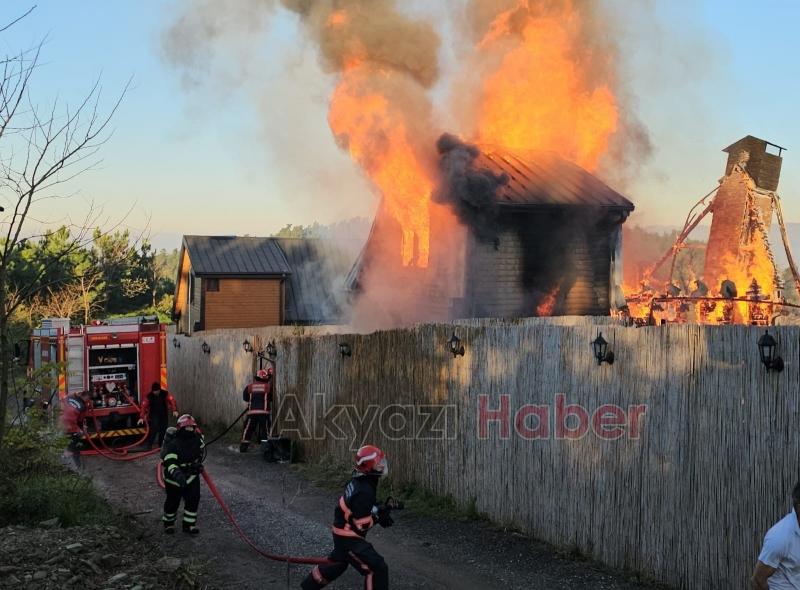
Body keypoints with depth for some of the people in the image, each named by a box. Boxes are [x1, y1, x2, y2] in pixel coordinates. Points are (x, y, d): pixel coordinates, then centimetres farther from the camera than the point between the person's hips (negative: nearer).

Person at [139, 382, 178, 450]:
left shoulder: (165, 393, -10)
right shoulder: (149, 396, -12)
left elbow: (172, 401, -21)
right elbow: (144, 406, -16)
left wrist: (175, 410, -37)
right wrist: (142, 417, -25)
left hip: (163, 414, 2)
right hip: (154, 414, -2)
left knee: (163, 429, 4)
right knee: (154, 429, -19)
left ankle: (161, 445, 19)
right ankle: (149, 444, -14)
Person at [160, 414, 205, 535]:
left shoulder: (197, 439, -7)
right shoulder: (173, 443, -27)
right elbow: (170, 462, -37)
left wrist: (199, 464, 11)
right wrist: (177, 474, -53)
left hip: (192, 476, 4)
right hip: (175, 479, -4)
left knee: (193, 499, 1)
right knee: (173, 501, 9)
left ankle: (189, 524, 17)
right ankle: (168, 523, 33)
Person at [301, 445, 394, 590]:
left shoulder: (359, 481, 0)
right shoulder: (364, 491, -28)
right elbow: (361, 526, -25)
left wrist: (379, 510, 1)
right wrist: (378, 516, -13)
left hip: (343, 534, 10)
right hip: (350, 538, -10)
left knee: (337, 563, 30)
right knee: (377, 568, -13)